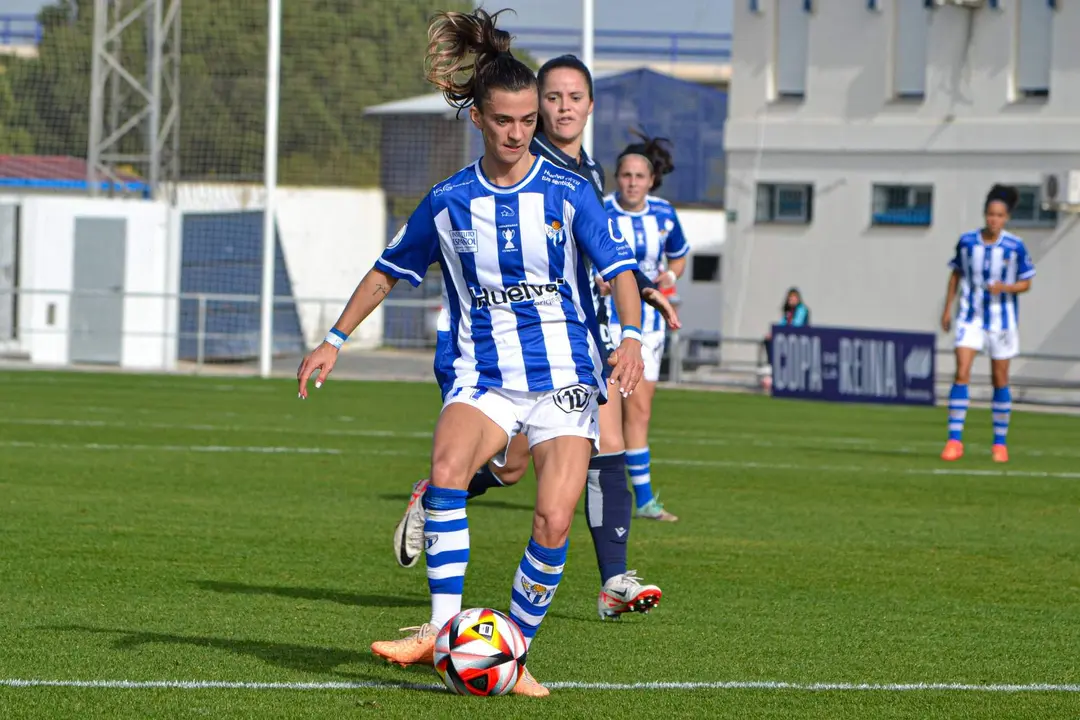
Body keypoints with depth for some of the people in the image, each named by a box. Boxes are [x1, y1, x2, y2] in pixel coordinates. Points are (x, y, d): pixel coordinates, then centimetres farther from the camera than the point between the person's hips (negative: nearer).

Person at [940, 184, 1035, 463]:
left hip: (1002, 319, -1)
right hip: (971, 316, 1)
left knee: (1000, 380, 7)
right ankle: (954, 440, -11)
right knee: (962, 373, -12)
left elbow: (1026, 283, -1)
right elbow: (956, 274, 10)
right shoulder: (967, 241, -3)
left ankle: (1000, 443, 19)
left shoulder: (1015, 247, -8)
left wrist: (1004, 287, -20)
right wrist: (947, 308, 8)